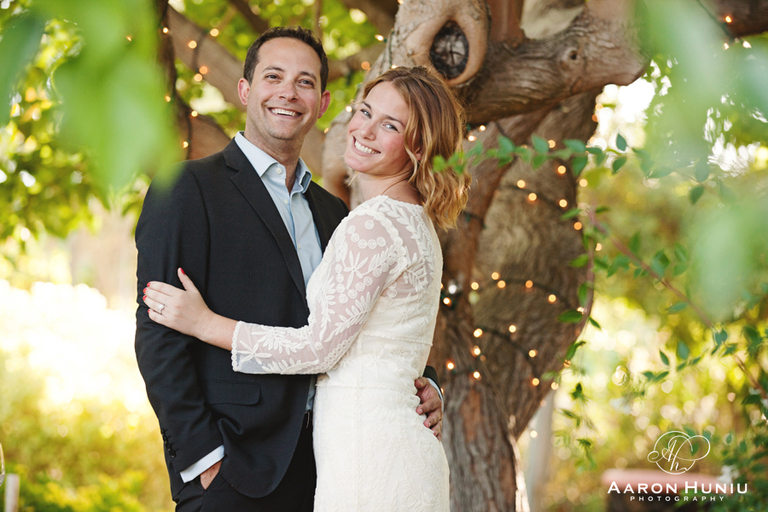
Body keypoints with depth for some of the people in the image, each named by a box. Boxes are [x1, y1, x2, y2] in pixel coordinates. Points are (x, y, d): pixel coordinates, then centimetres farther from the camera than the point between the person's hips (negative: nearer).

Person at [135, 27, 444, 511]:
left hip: (321, 467, 6)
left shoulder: (333, 213, 18)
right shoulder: (188, 187, -2)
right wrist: (202, 454, -15)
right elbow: (159, 331, -9)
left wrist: (420, 388, 3)